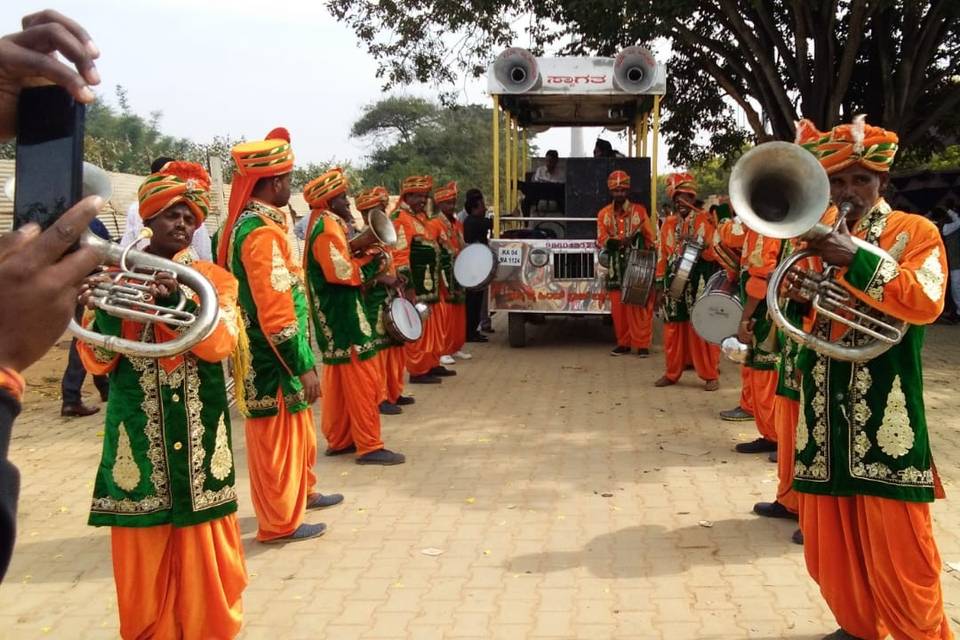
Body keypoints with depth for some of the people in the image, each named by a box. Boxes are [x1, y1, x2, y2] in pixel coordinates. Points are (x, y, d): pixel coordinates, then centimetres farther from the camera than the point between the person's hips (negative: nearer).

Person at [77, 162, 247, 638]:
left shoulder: (213, 278, 2)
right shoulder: (114, 278, 2)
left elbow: (222, 343, -14)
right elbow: (98, 362, -3)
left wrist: (174, 300, -28)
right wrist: (104, 310, -21)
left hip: (198, 432, 0)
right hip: (140, 432, 0)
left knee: (202, 549, 8)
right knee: (145, 553, 8)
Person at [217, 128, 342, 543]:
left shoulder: (248, 222, 10)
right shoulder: (262, 233, -22)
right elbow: (275, 312, -26)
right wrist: (303, 366, -22)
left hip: (272, 354, 10)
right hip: (273, 359, -10)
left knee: (296, 429, 23)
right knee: (278, 437, 3)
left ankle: (302, 491, 41)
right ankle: (281, 521, 16)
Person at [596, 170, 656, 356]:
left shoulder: (639, 210, 4)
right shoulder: (604, 214, 9)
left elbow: (651, 238, 5)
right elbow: (602, 240, -2)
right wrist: (620, 241, -21)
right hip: (616, 268, 3)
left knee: (639, 306, -6)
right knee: (618, 307, 4)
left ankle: (642, 344, -2)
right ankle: (623, 343, 14)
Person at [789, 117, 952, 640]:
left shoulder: (914, 231, -1)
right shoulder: (817, 234, 14)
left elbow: (926, 302, -18)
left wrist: (856, 258, -22)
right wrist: (795, 295, -9)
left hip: (884, 409, -4)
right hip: (827, 404, 5)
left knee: (896, 547, -1)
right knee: (832, 538, 11)